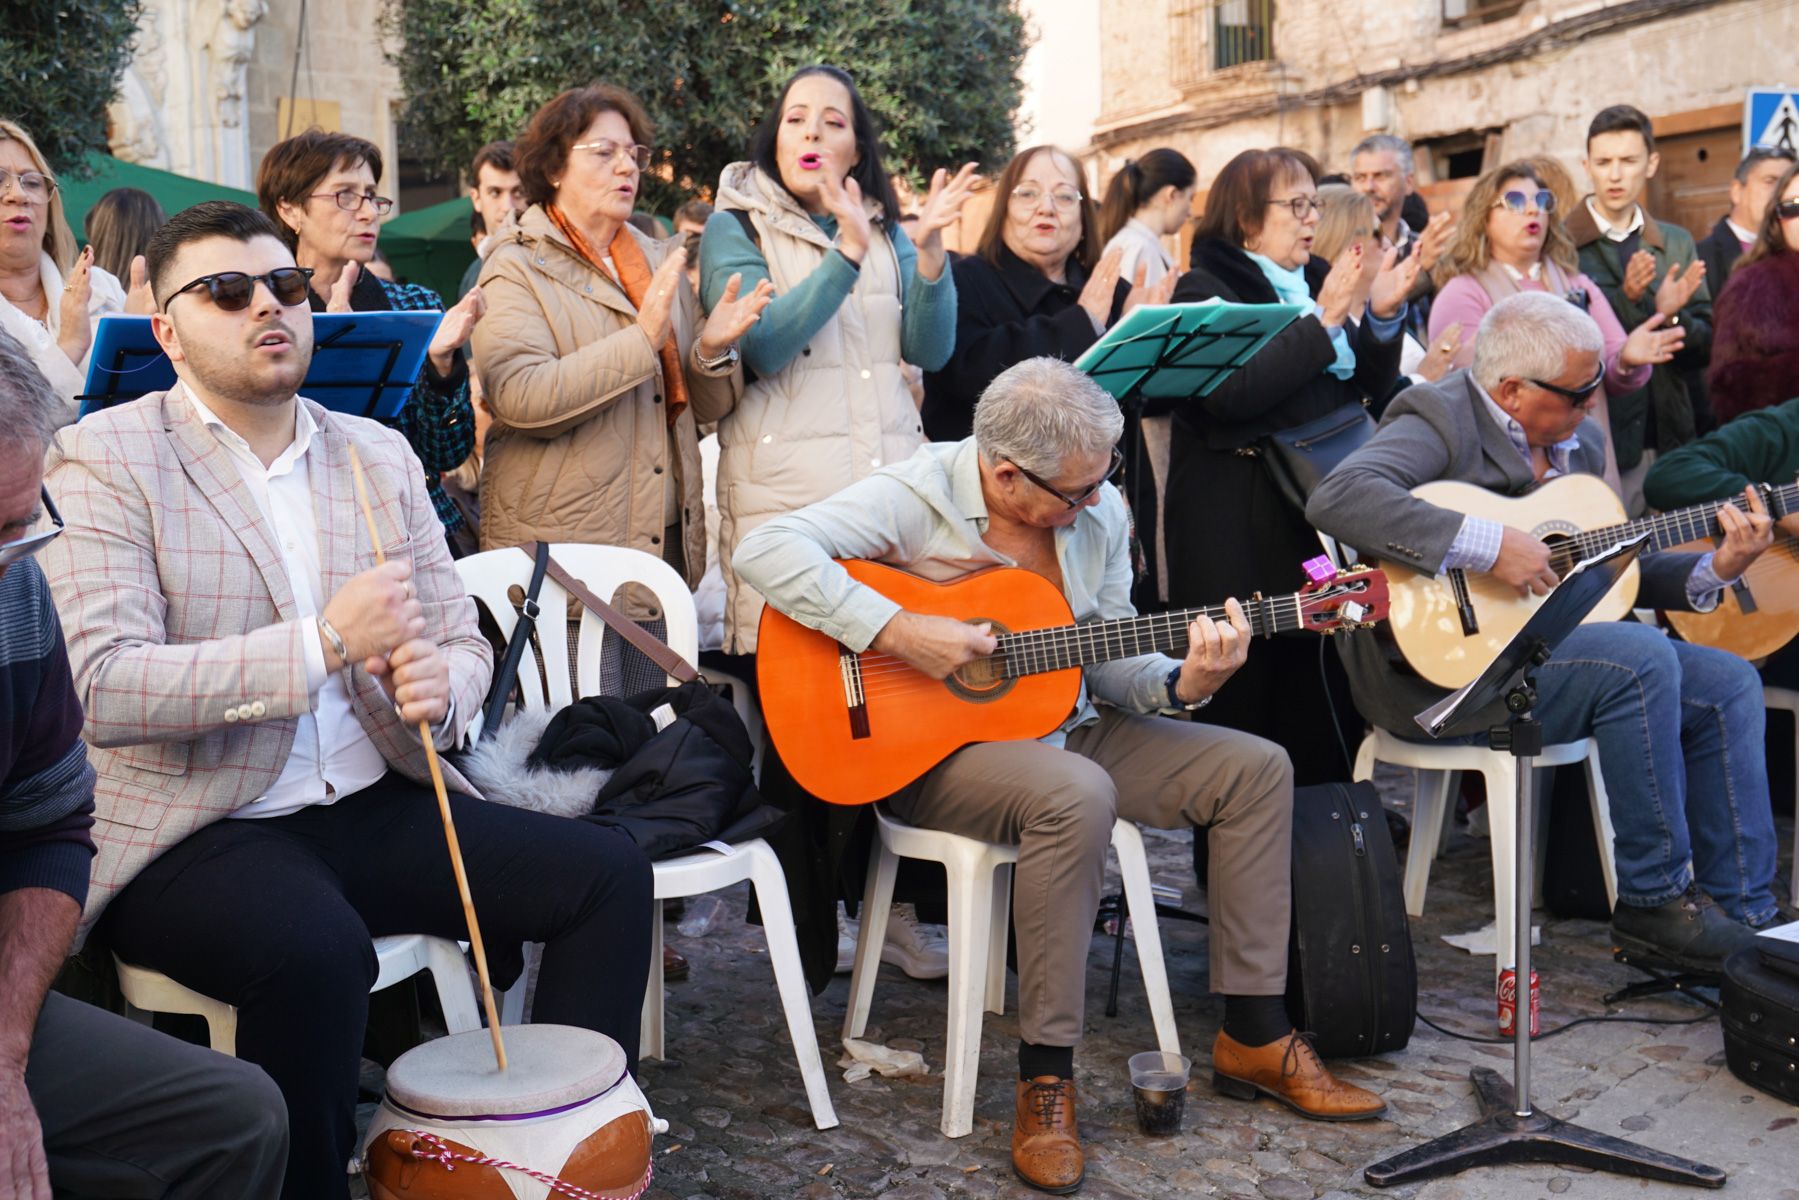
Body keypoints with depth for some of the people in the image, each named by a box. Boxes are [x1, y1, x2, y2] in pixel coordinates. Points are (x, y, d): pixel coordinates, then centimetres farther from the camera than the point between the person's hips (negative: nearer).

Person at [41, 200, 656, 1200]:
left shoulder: (378, 454, 12)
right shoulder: (104, 461, -5)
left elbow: (461, 641, 10)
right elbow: (101, 688, -18)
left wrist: (437, 686, -15)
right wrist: (323, 644, -26)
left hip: (376, 805, 6)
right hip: (195, 828, -5)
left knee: (608, 873, -7)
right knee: (316, 949, -34)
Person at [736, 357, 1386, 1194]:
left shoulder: (1099, 511, 0)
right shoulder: (920, 496, -18)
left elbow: (1105, 660, 6)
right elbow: (764, 551, -28)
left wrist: (1181, 682, -15)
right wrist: (898, 632, -33)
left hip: (1062, 726, 7)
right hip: (932, 746, -7)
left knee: (1256, 768, -4)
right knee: (1076, 795, -37)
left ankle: (1253, 1037, 4)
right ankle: (1045, 1076, -24)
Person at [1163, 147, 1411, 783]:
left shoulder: (1317, 280, 16)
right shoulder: (1206, 291, -3)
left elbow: (1373, 386, 16)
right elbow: (1231, 392, -20)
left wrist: (1384, 314, -1)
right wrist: (1322, 322, -18)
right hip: (1243, 530, -6)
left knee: (1326, 695, 7)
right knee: (1246, 702, -3)